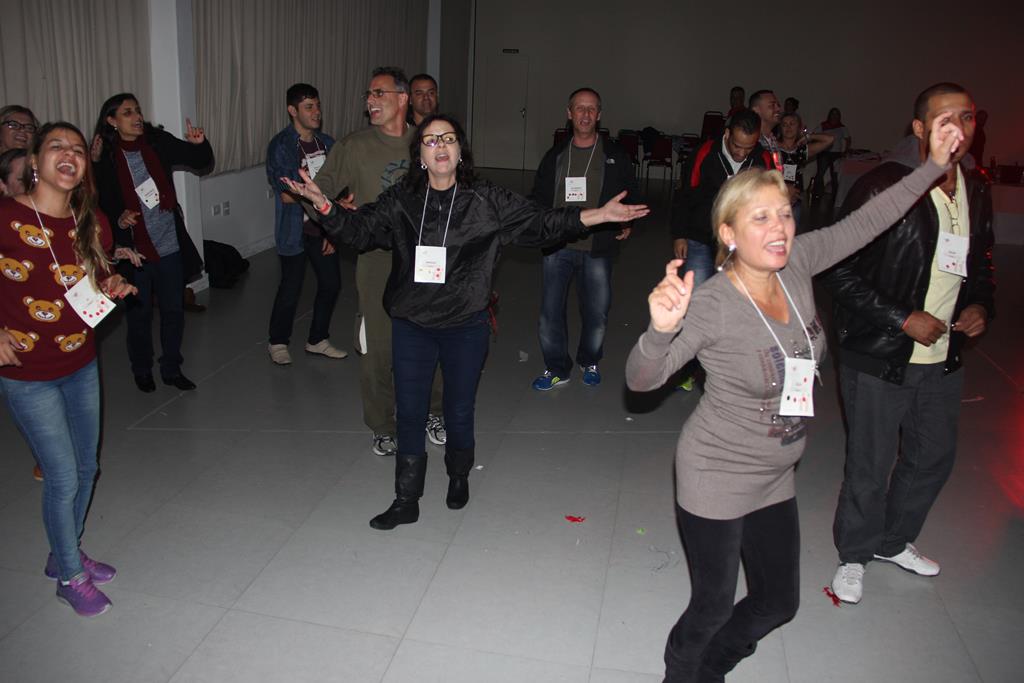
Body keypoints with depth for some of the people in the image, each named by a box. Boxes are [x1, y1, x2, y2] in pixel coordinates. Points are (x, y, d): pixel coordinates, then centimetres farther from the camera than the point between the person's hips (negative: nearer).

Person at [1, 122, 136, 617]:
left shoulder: (92, 223, 0)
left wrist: (112, 287, -5)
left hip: (82, 366, 6)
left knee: (86, 469, 17)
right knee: (63, 479, 2)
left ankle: (65, 554, 41)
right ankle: (70, 577, 25)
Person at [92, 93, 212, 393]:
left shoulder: (158, 143, -2)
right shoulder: (104, 158, -7)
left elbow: (201, 162, 4)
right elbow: (100, 206, -2)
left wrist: (200, 144, -16)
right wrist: (117, 220, -22)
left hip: (170, 246, 2)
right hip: (134, 251, -2)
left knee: (174, 310, 12)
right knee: (139, 314, 12)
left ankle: (172, 369, 29)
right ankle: (142, 370, 32)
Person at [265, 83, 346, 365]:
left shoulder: (327, 143, 5)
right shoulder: (280, 146, -11)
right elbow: (287, 195, -18)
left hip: (323, 228, 5)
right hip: (295, 230, -5)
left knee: (331, 283, 10)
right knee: (291, 288, 4)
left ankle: (317, 340, 29)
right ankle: (278, 342, 26)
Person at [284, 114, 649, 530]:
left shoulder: (487, 202, -5)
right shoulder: (401, 202, -1)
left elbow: (540, 222, -5)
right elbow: (358, 230, 1)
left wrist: (599, 215, -13)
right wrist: (323, 204, -15)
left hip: (466, 328, -1)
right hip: (411, 327, 1)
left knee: (459, 412, 13)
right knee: (410, 413, 7)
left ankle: (459, 476, 42)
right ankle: (406, 501, 22)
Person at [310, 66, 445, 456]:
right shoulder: (355, 147, 0)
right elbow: (319, 190, -1)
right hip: (378, 260, -1)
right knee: (378, 346, 2)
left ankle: (432, 413, 32)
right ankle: (382, 428, 21)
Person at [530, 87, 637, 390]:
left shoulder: (615, 156, 4)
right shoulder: (555, 155, 9)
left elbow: (630, 195, 13)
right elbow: (539, 196, 15)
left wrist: (626, 223, -2)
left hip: (597, 248, -1)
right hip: (558, 246, 1)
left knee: (597, 313, 8)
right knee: (550, 311, 1)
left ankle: (589, 362, 34)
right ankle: (556, 368, 21)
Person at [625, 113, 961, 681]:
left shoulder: (795, 264, -9)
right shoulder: (711, 304, -26)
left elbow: (865, 223, 4)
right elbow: (641, 379, -30)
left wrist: (935, 164, 2)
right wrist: (661, 329, -49)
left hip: (775, 478, 7)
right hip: (716, 480, -7)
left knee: (778, 603, 21)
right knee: (712, 607, 9)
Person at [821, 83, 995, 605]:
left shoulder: (976, 191, 6)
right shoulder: (883, 188, -16)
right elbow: (839, 272, -17)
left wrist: (980, 305, 0)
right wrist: (904, 319, -19)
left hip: (942, 357, 7)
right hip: (879, 358, -7)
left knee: (935, 455, 20)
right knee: (870, 465, 5)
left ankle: (894, 541, 43)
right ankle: (855, 555, 30)